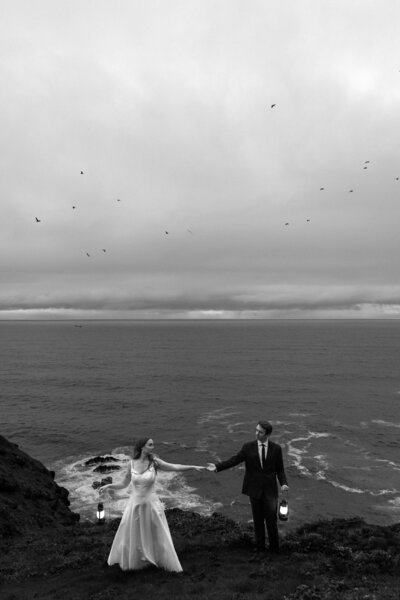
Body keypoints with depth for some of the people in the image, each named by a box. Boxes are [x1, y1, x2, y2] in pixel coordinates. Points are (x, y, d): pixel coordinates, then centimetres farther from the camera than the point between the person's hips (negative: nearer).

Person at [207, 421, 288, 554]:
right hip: (254, 488, 1)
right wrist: (217, 466, -20)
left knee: (271, 518, 0)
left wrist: (283, 483, -15)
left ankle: (274, 547, 23)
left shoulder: (276, 448, -4)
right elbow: (234, 460, -8)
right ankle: (260, 547, 27)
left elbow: (280, 469, 1)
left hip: (270, 489, -1)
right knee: (258, 519, 10)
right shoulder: (248, 447, -5)